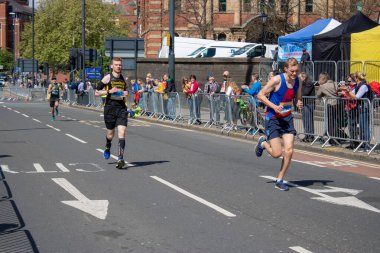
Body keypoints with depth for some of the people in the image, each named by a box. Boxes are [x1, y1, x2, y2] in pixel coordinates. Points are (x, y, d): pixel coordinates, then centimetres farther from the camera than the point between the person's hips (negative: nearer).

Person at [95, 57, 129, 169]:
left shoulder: (123, 79, 12)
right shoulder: (108, 78, -2)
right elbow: (97, 93, -3)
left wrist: (125, 93, 6)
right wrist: (109, 91, -15)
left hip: (122, 109, 2)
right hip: (110, 108, -2)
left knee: (122, 133, -13)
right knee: (110, 134, 10)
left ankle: (120, 158, -18)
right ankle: (108, 147, 44)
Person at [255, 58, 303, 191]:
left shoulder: (298, 82, -1)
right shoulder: (277, 80, -18)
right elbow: (260, 95, -13)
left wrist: (299, 103, -8)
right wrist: (274, 106, -24)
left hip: (287, 118, 5)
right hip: (272, 118, -5)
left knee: (289, 151, -5)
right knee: (277, 153, -9)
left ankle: (279, 180, 11)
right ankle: (263, 143, 26)